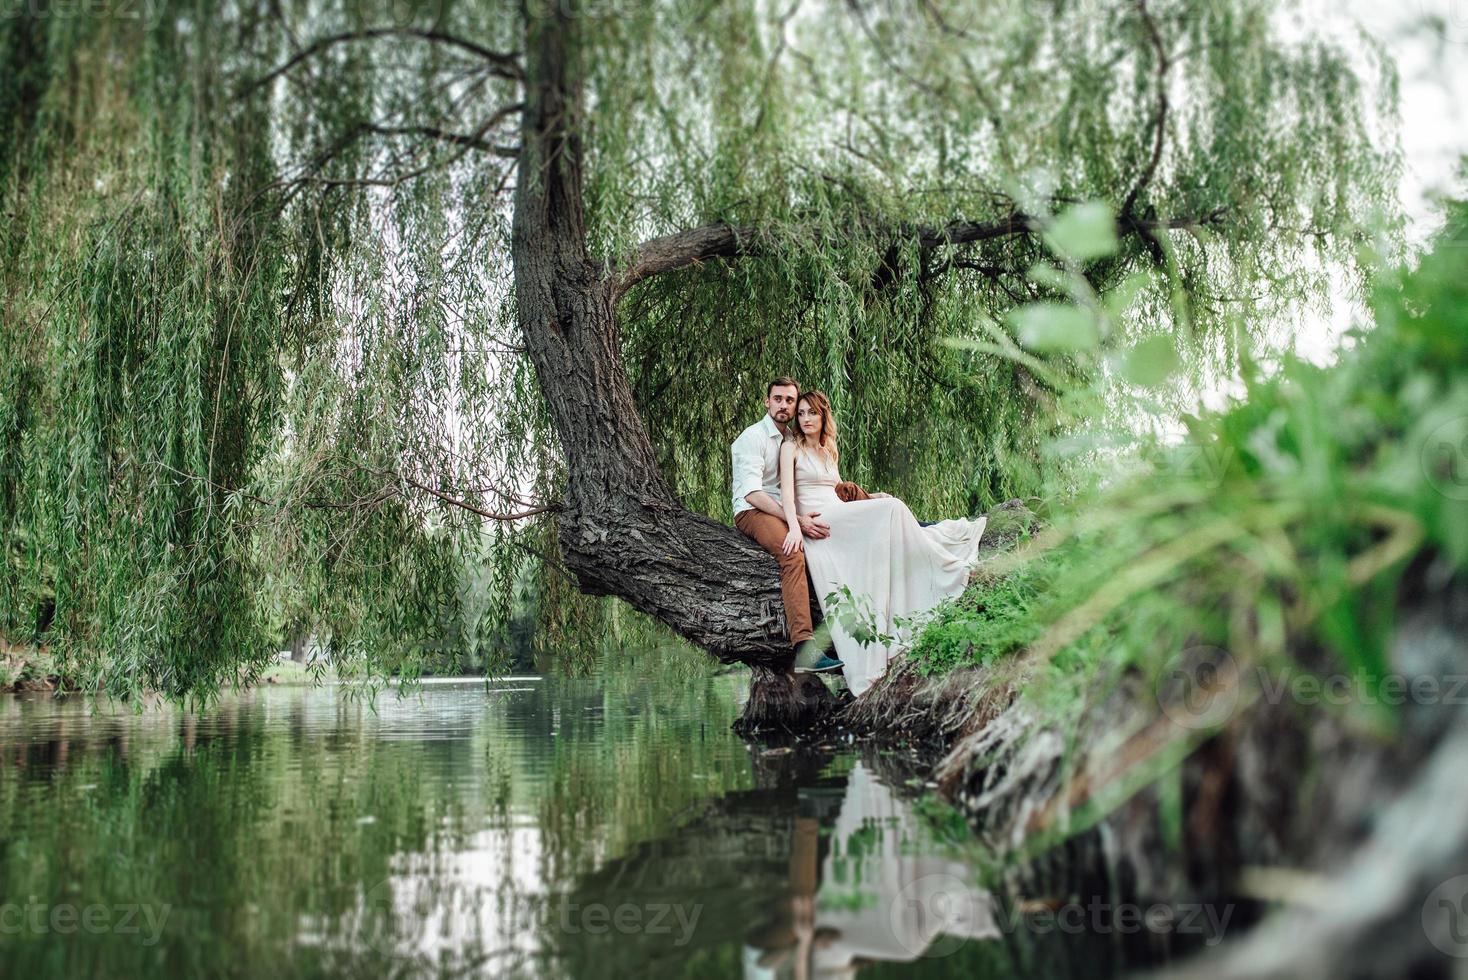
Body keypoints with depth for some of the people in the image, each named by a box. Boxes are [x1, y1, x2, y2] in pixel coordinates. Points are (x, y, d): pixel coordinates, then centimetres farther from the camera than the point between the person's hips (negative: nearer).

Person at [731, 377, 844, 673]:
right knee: (793, 555, -37)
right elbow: (752, 493, -20)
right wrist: (797, 521, -28)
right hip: (752, 512, -7)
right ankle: (804, 649, -47)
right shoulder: (753, 437, -7)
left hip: (784, 511, 7)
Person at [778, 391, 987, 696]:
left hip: (841, 520, 7)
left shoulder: (830, 451, 24)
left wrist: (869, 498, 12)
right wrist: (795, 526, -25)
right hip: (814, 521, -7)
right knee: (891, 508, -21)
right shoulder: (791, 447, 4)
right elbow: (787, 491, -9)